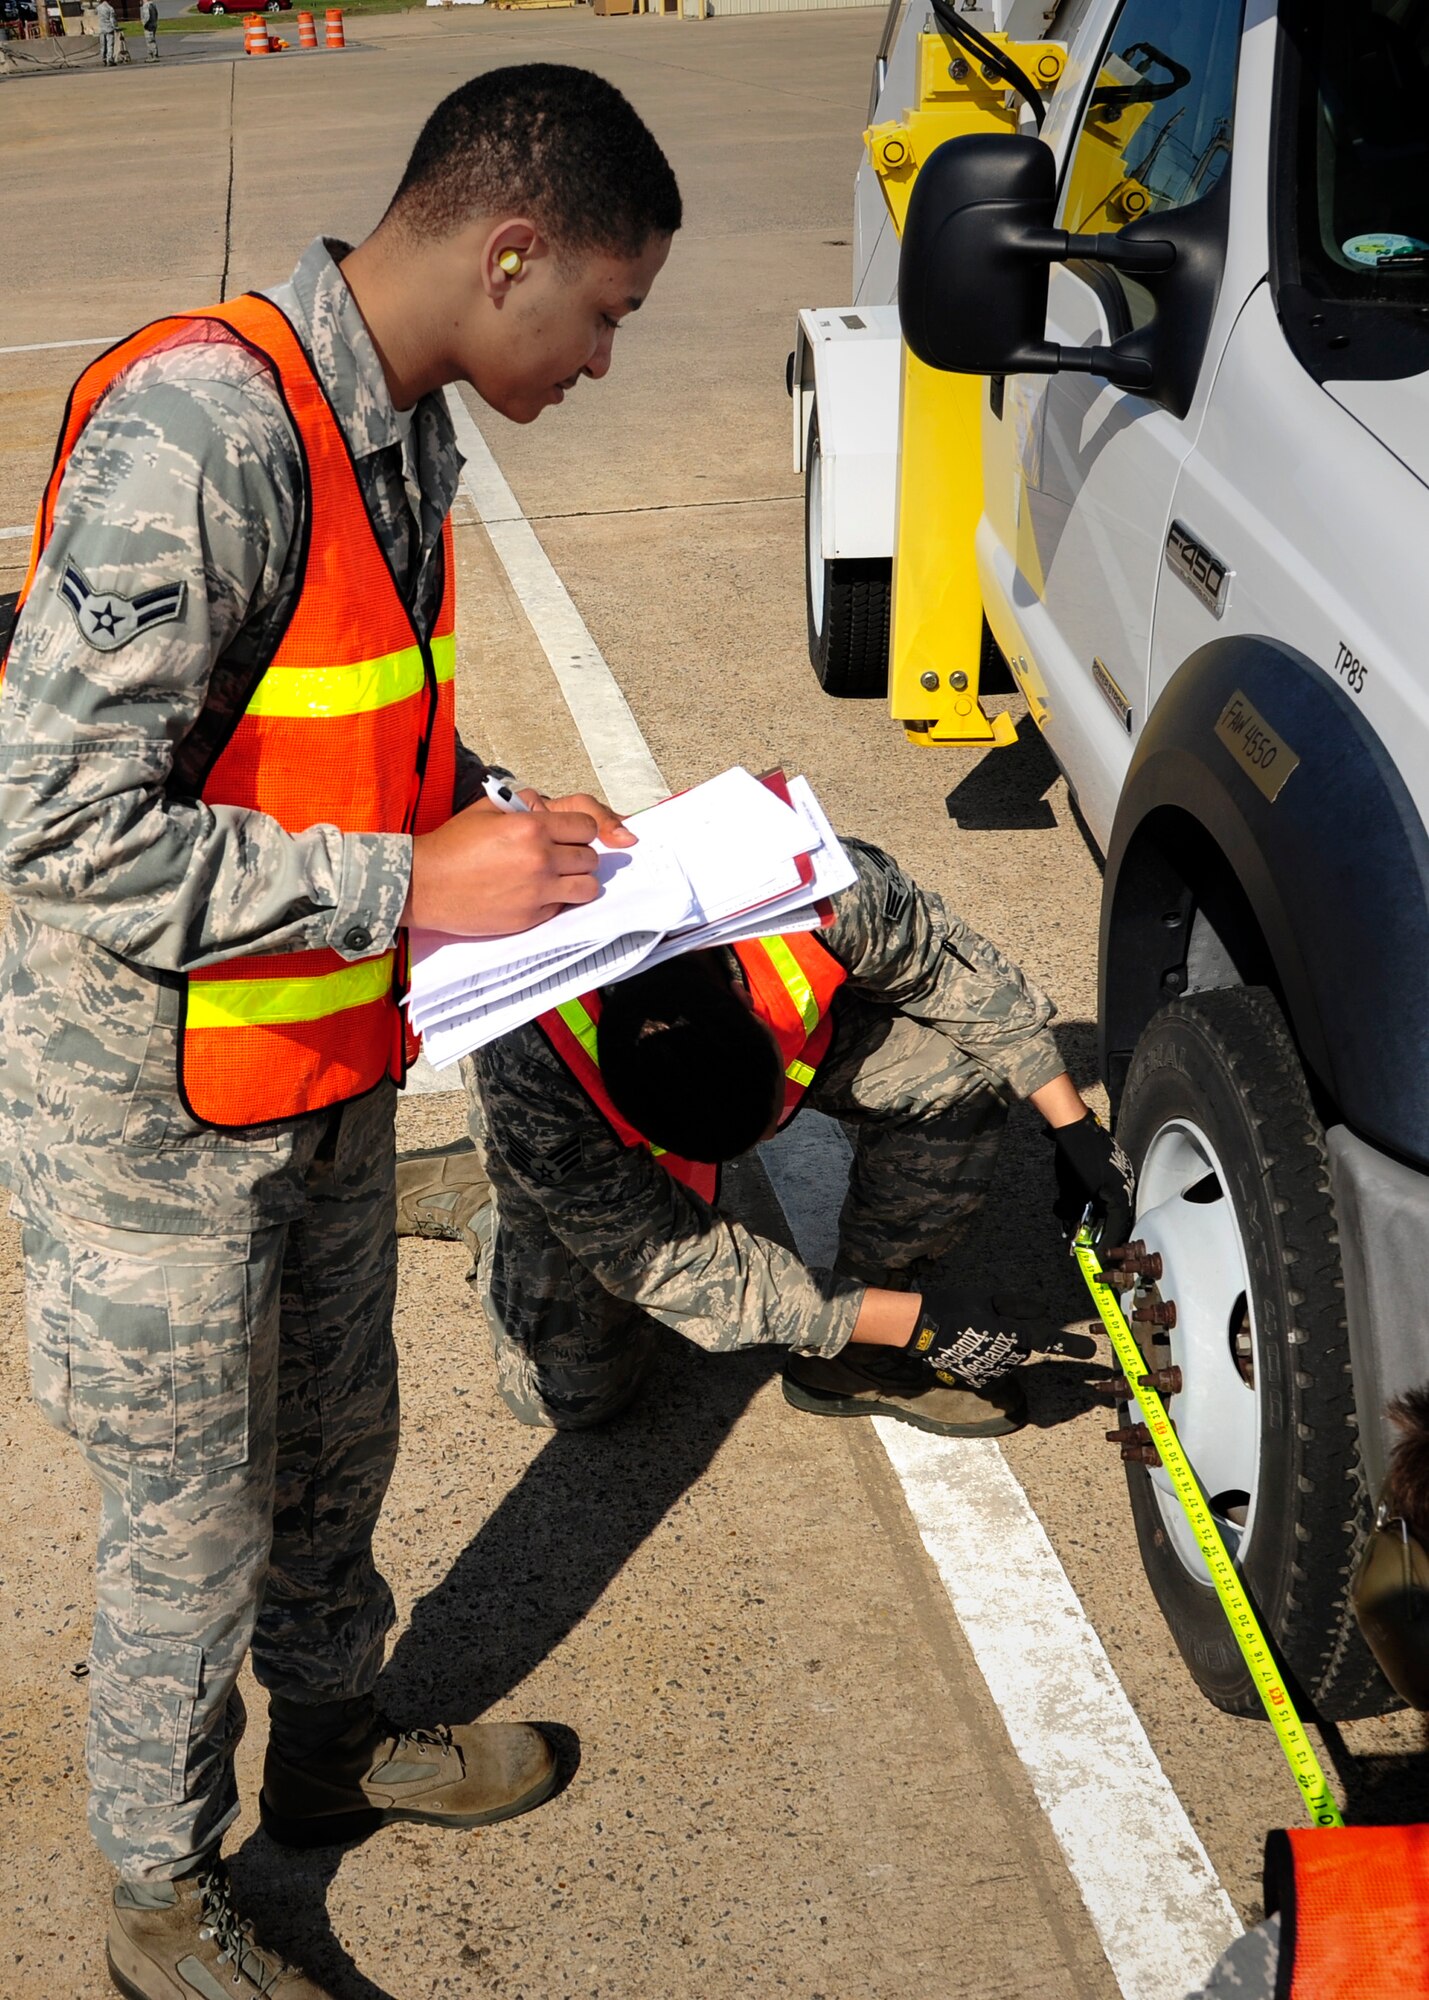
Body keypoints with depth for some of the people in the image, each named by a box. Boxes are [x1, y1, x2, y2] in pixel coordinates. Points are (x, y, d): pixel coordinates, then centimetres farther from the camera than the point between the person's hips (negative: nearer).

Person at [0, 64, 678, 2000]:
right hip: (159, 1112, -8)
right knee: (194, 1527, 10)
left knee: (336, 1443, 24)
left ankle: (331, 1737, 50)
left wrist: (500, 831, 0)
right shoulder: (202, 431, -27)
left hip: (331, 1075, 8)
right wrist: (410, 886, -26)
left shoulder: (405, 427, 3)